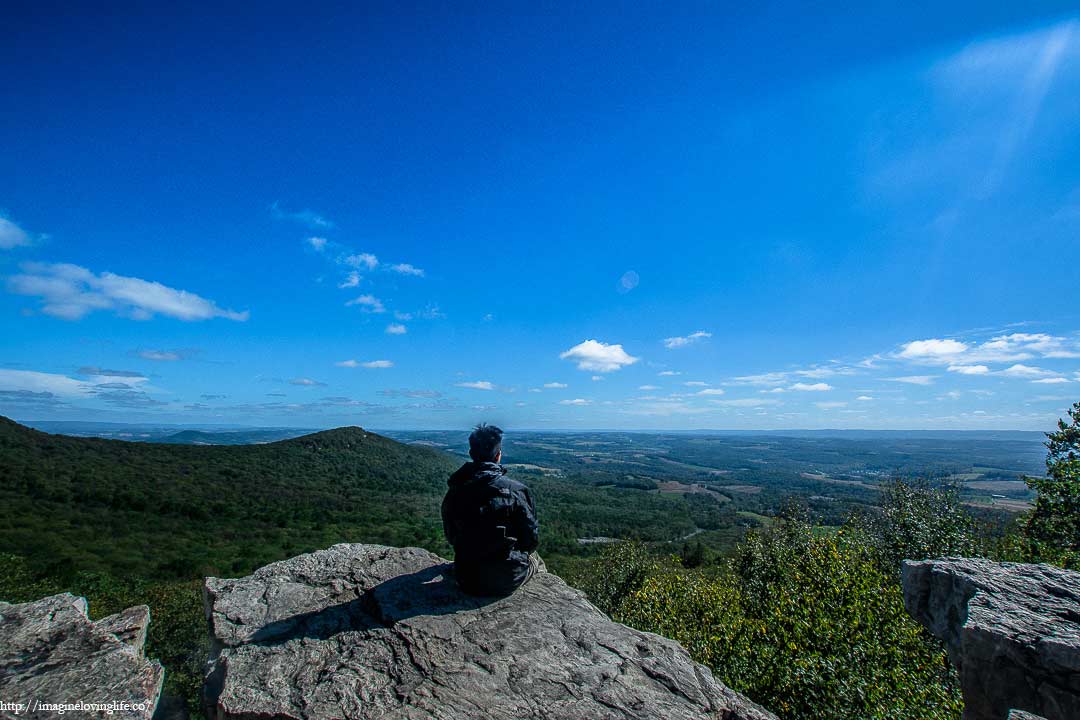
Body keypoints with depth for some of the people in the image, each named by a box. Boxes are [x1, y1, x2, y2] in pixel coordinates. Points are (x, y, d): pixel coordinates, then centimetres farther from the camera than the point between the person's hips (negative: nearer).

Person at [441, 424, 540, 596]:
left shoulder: (454, 492, -8)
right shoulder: (516, 491, -19)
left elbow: (450, 536, 6)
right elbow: (532, 538, -10)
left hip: (467, 582, 3)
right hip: (507, 582, -3)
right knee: (534, 559, 26)